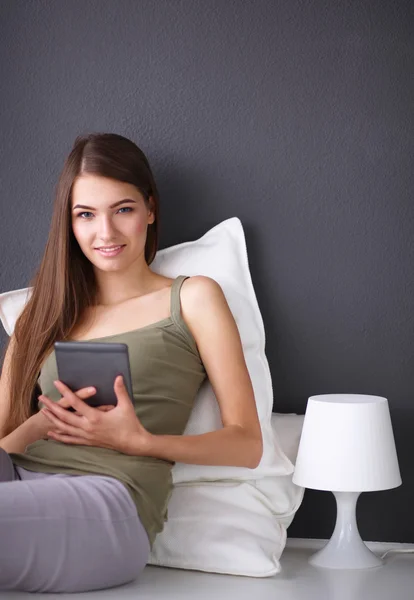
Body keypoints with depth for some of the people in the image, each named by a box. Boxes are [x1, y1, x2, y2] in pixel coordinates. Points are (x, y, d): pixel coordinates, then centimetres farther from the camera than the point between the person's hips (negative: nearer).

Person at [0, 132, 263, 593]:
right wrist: (39, 425, -7)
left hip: (111, 499, -4)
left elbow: (246, 444, 7)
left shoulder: (193, 297, 14)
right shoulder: (42, 315, 25)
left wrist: (137, 440, -8)